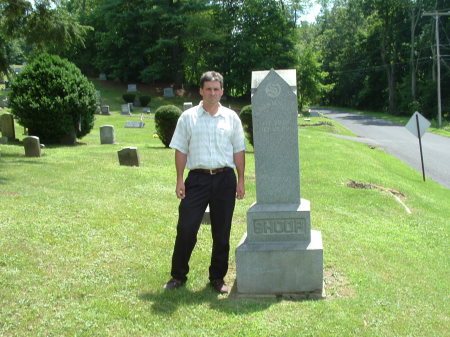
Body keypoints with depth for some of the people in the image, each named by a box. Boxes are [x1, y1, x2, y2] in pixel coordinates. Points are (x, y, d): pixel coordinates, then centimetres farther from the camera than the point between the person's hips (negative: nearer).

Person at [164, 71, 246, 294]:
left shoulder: (231, 117, 8)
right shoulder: (188, 117, 4)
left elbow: (239, 151, 10)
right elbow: (181, 150, 4)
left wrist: (240, 180, 5)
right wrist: (180, 180, -2)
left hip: (225, 178, 2)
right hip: (197, 177, -1)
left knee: (222, 232, 7)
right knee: (186, 228, -4)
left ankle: (218, 277, 19)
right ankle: (178, 275, 11)